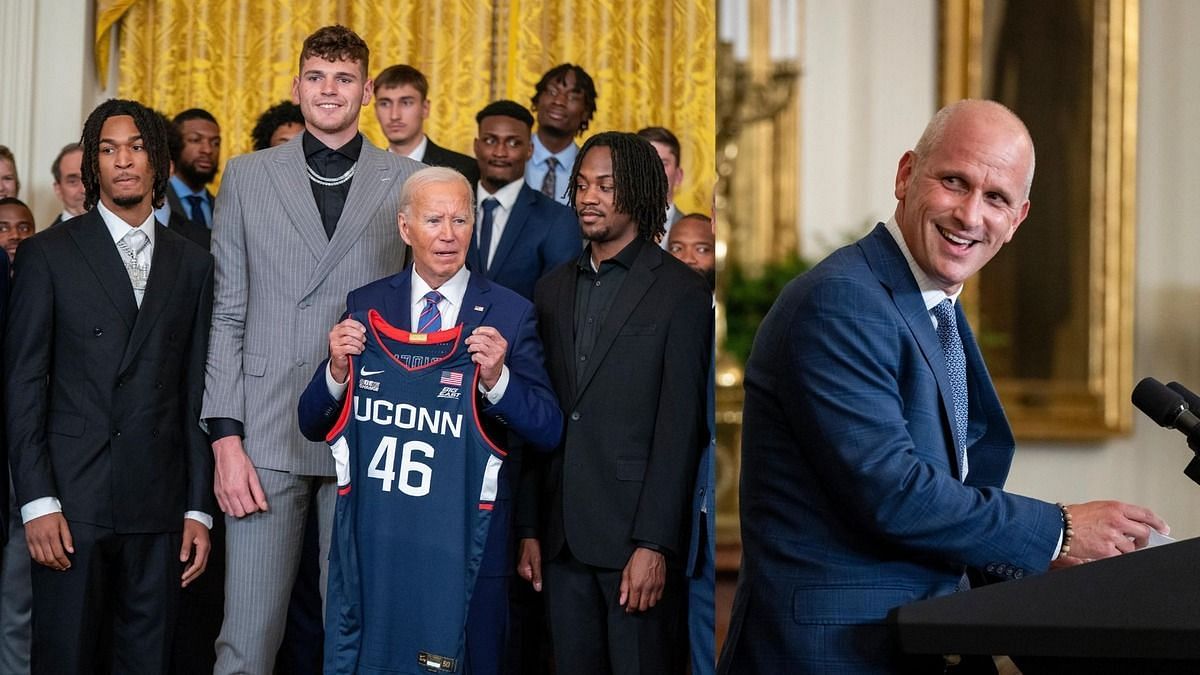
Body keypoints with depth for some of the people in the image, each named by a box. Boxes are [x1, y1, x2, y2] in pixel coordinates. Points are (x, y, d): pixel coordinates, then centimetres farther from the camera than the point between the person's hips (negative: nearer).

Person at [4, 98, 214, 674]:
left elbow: (196, 394, 11)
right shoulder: (48, 254, 3)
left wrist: (199, 509, 5)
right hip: (72, 500, -2)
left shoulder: (192, 264, 12)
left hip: (160, 504, 2)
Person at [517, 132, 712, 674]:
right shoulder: (553, 289, 14)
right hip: (563, 538, 5)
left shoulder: (680, 293, -4)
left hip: (635, 532, -5)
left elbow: (680, 427, -9)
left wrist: (653, 545, -15)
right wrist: (530, 529, 9)